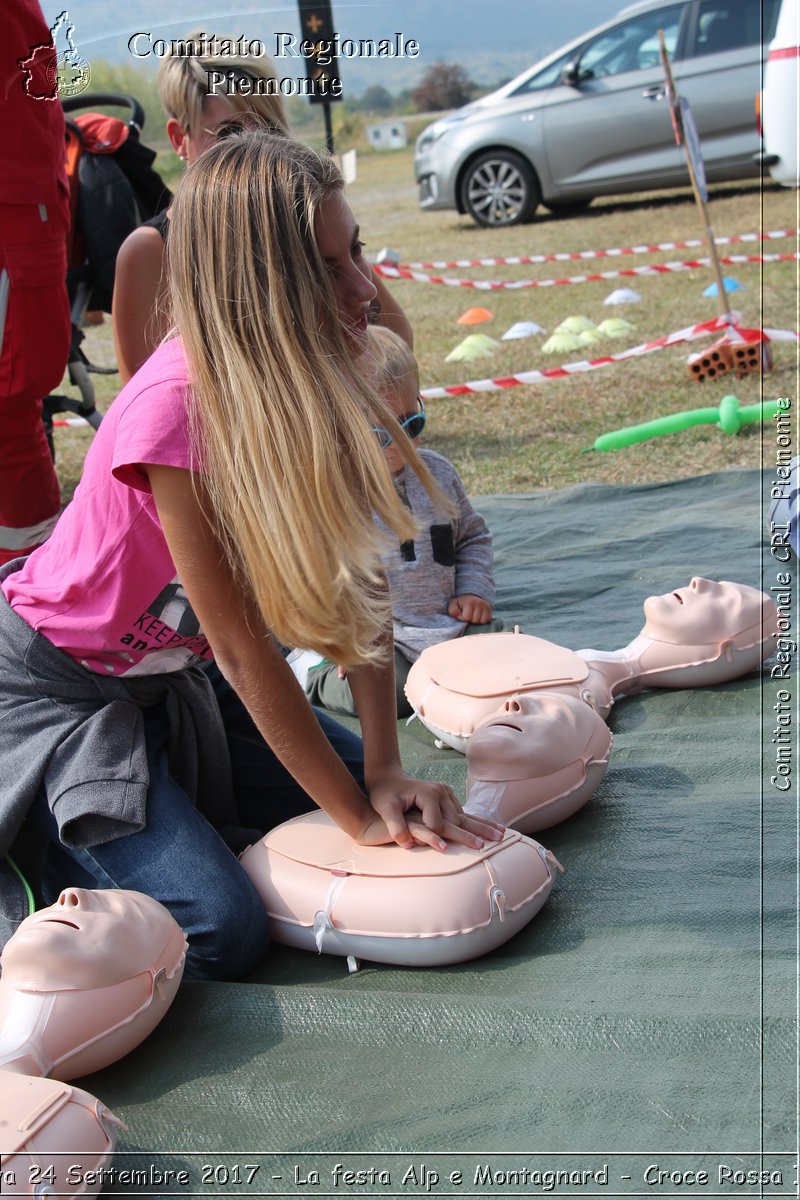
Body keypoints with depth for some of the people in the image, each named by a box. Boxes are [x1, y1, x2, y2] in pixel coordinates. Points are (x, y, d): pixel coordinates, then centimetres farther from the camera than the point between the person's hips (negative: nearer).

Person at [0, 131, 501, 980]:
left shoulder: (307, 381, -10)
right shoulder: (176, 413, -32)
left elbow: (354, 580, -11)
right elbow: (241, 645, -27)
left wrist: (384, 775, -18)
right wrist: (360, 817, -20)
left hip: (168, 675, 8)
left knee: (374, 796, 6)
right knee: (221, 933, -16)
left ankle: (132, 803, 17)